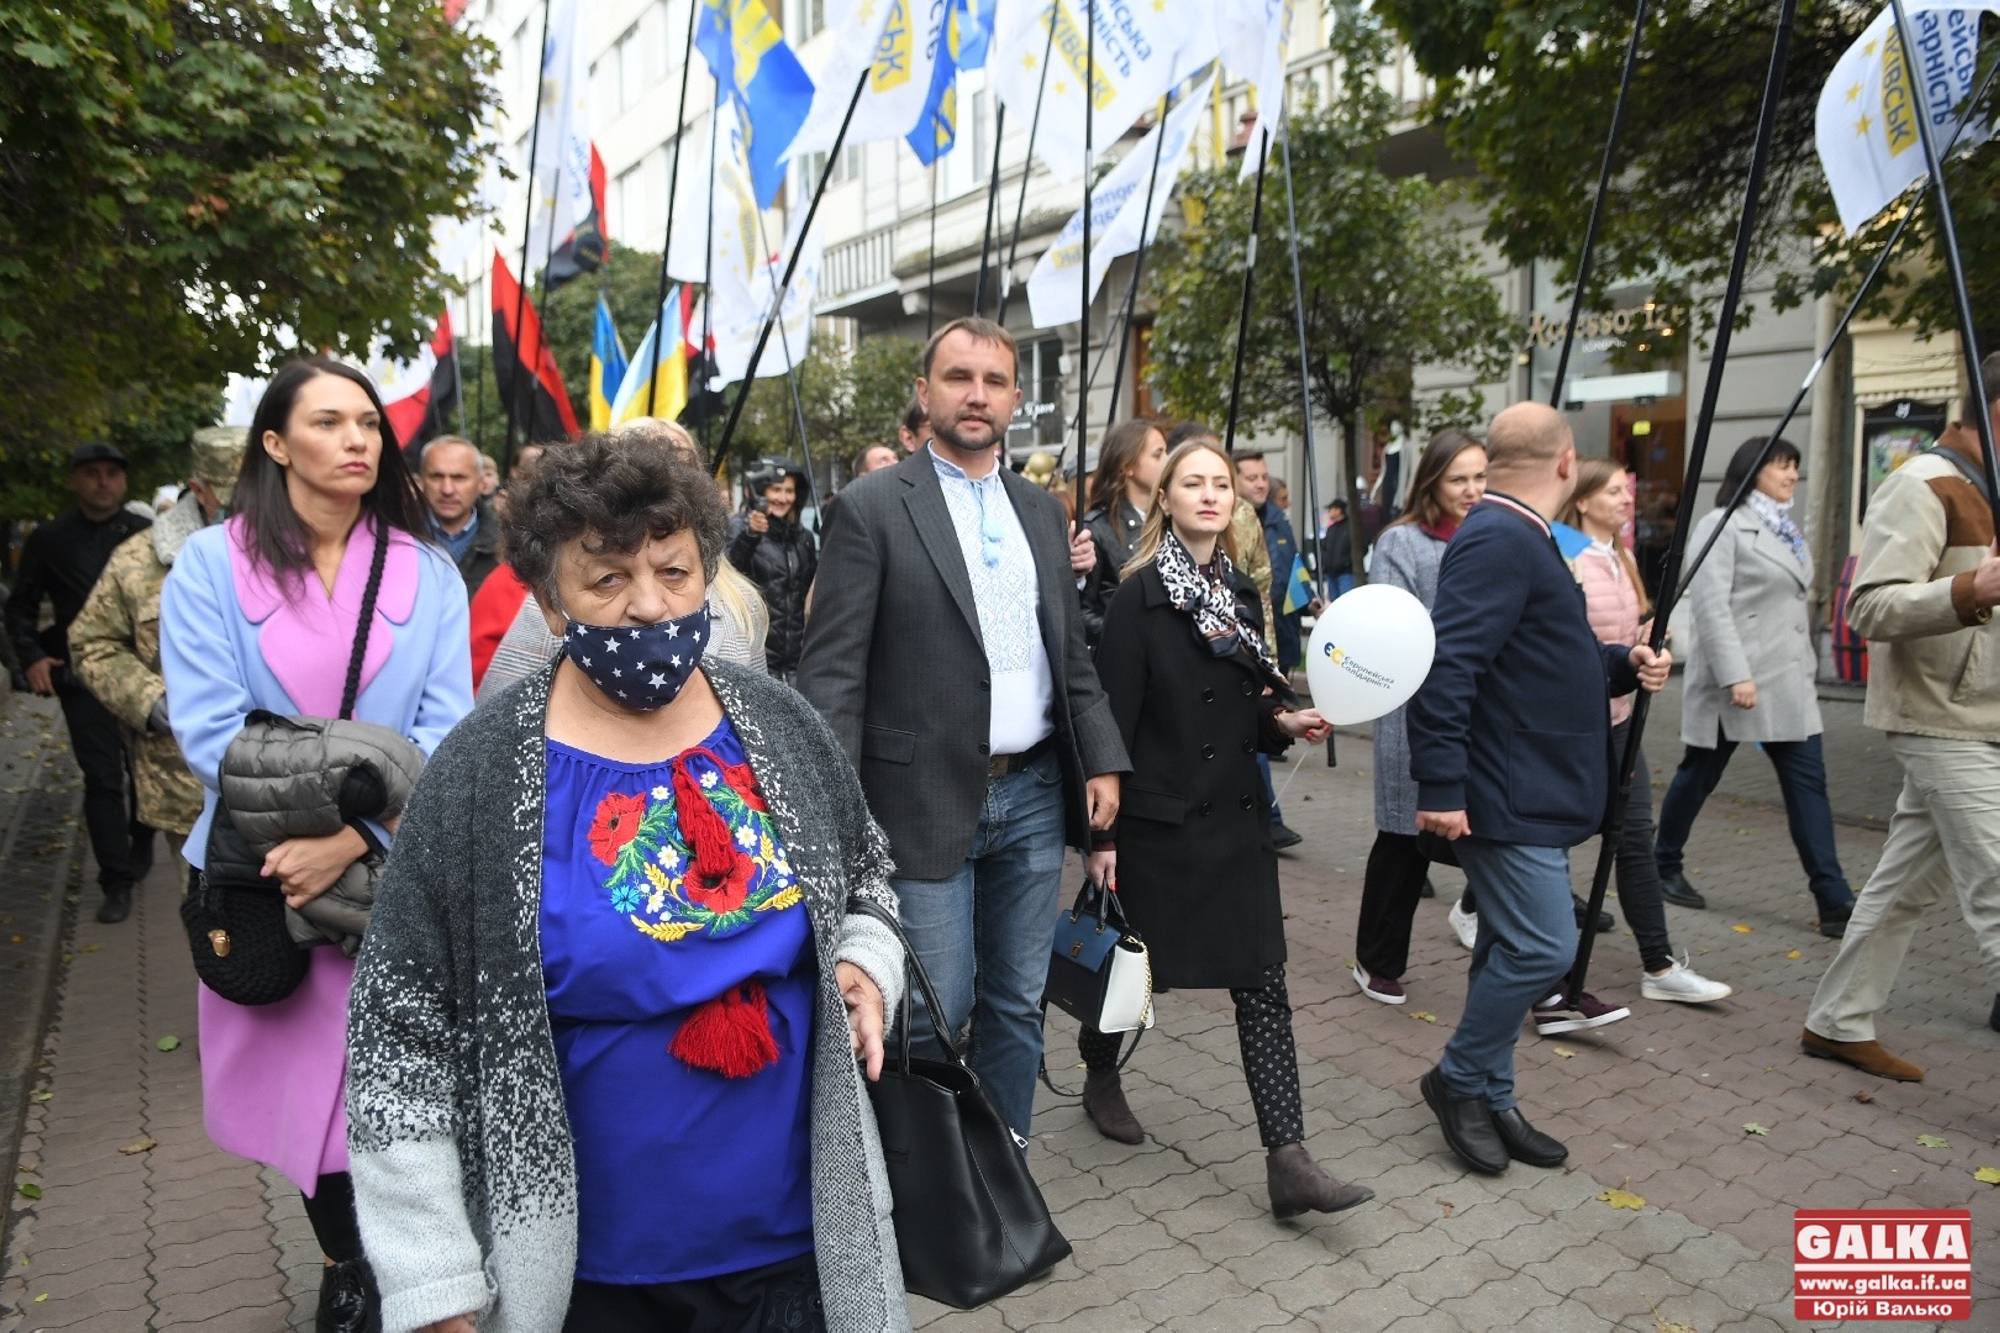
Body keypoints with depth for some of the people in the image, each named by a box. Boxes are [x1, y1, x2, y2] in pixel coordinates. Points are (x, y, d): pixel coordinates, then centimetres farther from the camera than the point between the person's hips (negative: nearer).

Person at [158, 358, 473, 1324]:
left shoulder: (426, 570, 0)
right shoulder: (211, 562, -3)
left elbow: (443, 728, -7)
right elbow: (208, 724, -10)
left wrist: (357, 835, -19)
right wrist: (304, 823, -18)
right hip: (270, 871, 0)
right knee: (299, 1074, 14)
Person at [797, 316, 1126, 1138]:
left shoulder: (1041, 511, 12)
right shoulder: (874, 506, -5)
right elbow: (832, 668, -10)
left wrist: (1101, 761, 5)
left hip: (1034, 794, 6)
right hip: (929, 802, -5)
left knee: (1017, 1006, 15)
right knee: (934, 1017, 3)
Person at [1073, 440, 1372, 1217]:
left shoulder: (1238, 592, 8)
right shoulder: (1141, 596, -11)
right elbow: (1112, 720, -14)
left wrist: (1284, 721, -3)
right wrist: (1101, 834, -15)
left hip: (1237, 817, 6)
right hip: (1159, 821, -5)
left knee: (1263, 984, 2)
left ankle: (1287, 1160, 6)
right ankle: (1100, 1079, 41)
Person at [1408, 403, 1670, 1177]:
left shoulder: (1520, 539, 16)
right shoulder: (1498, 541, -18)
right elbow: (1447, 668, -26)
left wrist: (1621, 666, 8)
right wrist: (1440, 785, -28)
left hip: (1533, 794, 11)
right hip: (1506, 797, -11)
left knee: (1514, 950, 15)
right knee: (1542, 948, -7)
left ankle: (1490, 1101, 26)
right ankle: (1459, 1079, 12)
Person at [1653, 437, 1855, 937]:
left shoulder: (1788, 529, 18)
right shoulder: (1723, 526, -8)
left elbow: (1799, 605, 21)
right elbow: (1710, 606, -17)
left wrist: (1809, 669, 17)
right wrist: (1735, 675, -23)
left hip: (1789, 682, 8)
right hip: (1734, 681, -7)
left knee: (1808, 782, 0)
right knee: (1699, 775, 7)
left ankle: (1834, 901, -1)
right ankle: (1665, 866, 24)